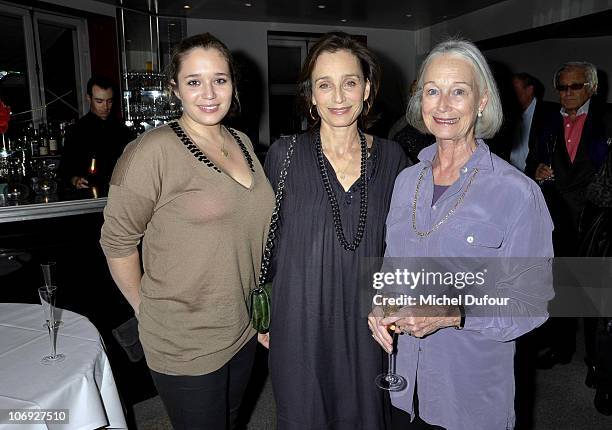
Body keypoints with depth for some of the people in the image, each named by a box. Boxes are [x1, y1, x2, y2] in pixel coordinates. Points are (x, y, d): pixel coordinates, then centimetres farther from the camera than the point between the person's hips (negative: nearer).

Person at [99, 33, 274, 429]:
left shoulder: (243, 143, 3)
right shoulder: (152, 151, -18)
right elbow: (117, 241, -11)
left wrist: (260, 308, 12)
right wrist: (145, 308, -5)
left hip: (244, 330, 6)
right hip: (186, 347, -6)